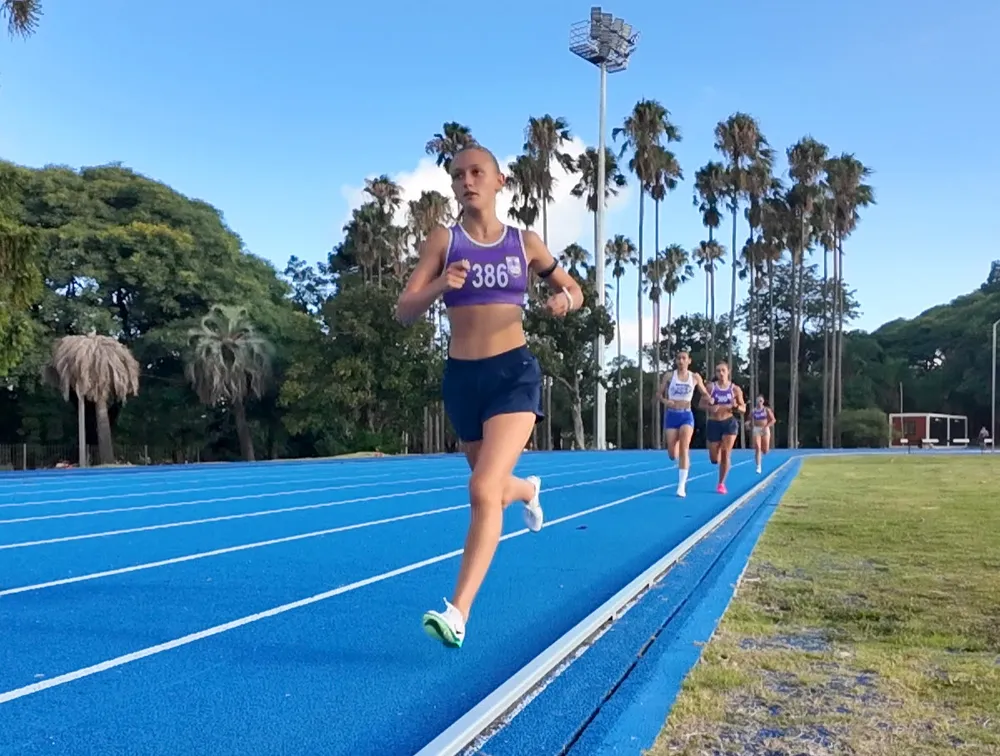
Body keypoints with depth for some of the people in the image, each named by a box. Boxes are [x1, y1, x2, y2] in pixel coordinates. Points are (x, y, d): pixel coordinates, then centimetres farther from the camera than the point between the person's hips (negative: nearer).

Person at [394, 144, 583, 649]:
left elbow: (574, 290, 16)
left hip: (514, 372, -2)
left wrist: (565, 299, -8)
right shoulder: (442, 241, 0)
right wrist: (439, 286, -27)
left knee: (483, 490, -19)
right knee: (492, 488, 21)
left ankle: (458, 614, -15)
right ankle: (527, 490, 59)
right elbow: (404, 312, -8)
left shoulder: (524, 242, 4)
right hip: (461, 376, 2)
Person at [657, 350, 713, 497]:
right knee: (672, 454, 0)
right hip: (671, 415, 1)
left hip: (686, 415, -1)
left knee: (684, 448, -18)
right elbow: (659, 393, 6)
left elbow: (704, 393, 13)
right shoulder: (669, 376, 1)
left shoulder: (695, 377, 3)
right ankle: (684, 462, 39)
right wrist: (665, 401, -16)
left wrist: (710, 399, -10)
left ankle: (682, 486, -16)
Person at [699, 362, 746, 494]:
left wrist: (736, 406, -19)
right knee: (714, 459, 4)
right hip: (713, 423, 1)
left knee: (726, 453, -11)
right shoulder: (710, 387, -2)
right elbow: (701, 404, 0)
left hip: (729, 423, 0)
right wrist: (710, 407, -22)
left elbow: (743, 409, 4)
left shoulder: (735, 389, -1)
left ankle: (721, 483, 3)